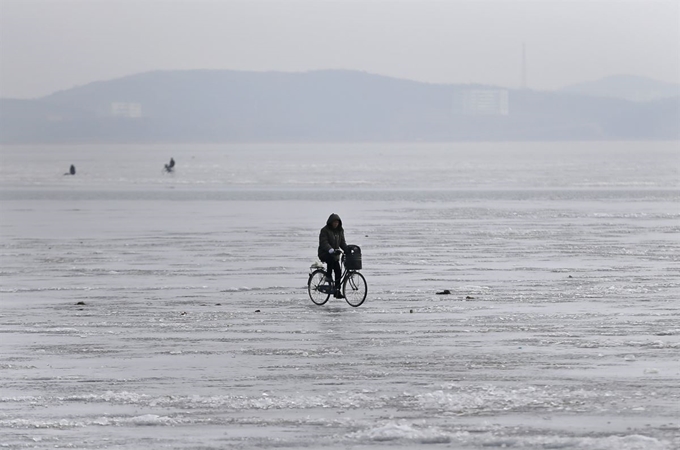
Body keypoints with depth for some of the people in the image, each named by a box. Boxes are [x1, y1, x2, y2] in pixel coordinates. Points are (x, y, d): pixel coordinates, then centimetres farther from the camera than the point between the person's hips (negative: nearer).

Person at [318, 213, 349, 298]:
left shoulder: (340, 231, 9)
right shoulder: (325, 230, -11)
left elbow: (342, 242, 9)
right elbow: (324, 243, -22)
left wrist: (348, 250, -11)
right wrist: (331, 250, -38)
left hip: (335, 254, 6)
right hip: (324, 253, -6)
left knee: (338, 272, -5)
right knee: (332, 259, -39)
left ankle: (337, 291, 2)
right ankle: (328, 275, -21)